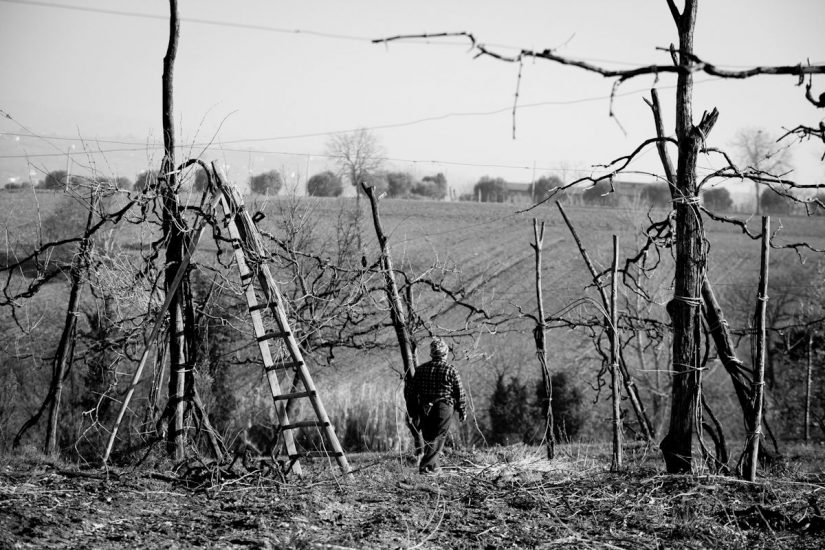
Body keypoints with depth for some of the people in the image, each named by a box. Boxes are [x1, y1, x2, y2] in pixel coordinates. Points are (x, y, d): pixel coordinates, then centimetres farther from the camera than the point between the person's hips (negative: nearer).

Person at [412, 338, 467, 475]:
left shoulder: (421, 369, 5)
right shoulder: (450, 370, -7)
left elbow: (413, 390, 8)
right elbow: (459, 392, -4)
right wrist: (463, 411, 5)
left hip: (424, 409, 4)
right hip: (443, 407, -4)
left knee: (428, 437, 15)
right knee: (437, 438, -3)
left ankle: (433, 465, 18)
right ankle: (426, 466, -11)